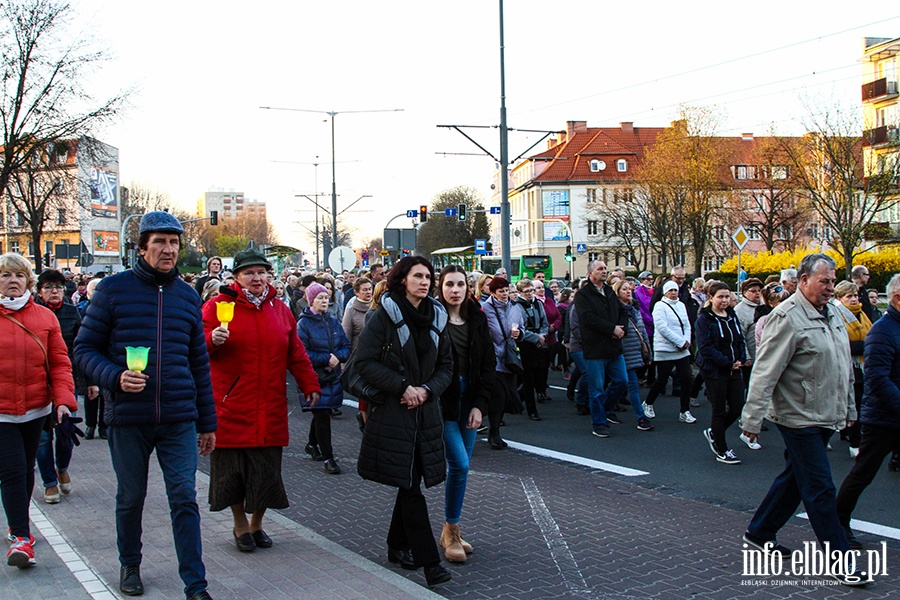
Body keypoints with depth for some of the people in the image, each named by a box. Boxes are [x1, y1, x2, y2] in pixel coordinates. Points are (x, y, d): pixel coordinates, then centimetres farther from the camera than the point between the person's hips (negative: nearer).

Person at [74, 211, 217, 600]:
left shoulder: (187, 295, 8)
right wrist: (115, 377, -19)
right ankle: (130, 565, 36)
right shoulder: (113, 289, -1)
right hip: (128, 419, -1)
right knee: (131, 498, 12)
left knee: (184, 499, -1)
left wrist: (207, 422, 12)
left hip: (179, 420, 1)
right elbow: (84, 349, 1)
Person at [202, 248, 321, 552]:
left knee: (267, 469, 7)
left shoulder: (280, 309, 11)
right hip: (231, 406, -3)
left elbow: (295, 353, 14)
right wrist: (212, 340, -25)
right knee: (233, 468, 5)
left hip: (270, 407, 3)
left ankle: (257, 524, 28)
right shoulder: (218, 306, -2)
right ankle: (241, 525, 26)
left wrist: (310, 385, 8)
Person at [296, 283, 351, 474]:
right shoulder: (303, 324, -7)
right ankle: (328, 458, -4)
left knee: (322, 413, 16)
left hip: (333, 376, 5)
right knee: (322, 416, -8)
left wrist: (337, 356, -11)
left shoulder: (334, 322, 9)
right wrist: (326, 358, -17)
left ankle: (312, 445, 38)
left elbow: (347, 347, 9)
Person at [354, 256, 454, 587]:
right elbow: (365, 362, -11)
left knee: (411, 481, 11)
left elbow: (446, 366, 12)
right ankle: (429, 560, -2)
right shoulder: (385, 316, -6)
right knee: (409, 484, -5)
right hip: (392, 412, -5)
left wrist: (427, 389, -7)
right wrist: (402, 387, -16)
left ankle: (398, 545, 29)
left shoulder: (436, 317, 10)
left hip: (426, 410, 5)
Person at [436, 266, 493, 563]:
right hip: (443, 401, -5)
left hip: (469, 400, 5)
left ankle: (450, 530, 22)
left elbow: (488, 364, 6)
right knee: (459, 465, -10)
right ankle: (451, 531, 7)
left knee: (461, 466, 9)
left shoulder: (477, 319, 6)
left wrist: (479, 405, -2)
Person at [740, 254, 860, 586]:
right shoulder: (788, 318, -17)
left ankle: (759, 533, 31)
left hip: (824, 418, 9)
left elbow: (845, 367, 21)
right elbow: (765, 372, -20)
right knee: (820, 490, -3)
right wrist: (752, 419, -23)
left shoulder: (832, 315, 11)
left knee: (794, 478, 17)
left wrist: (849, 408, 23)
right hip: (799, 418, -9)